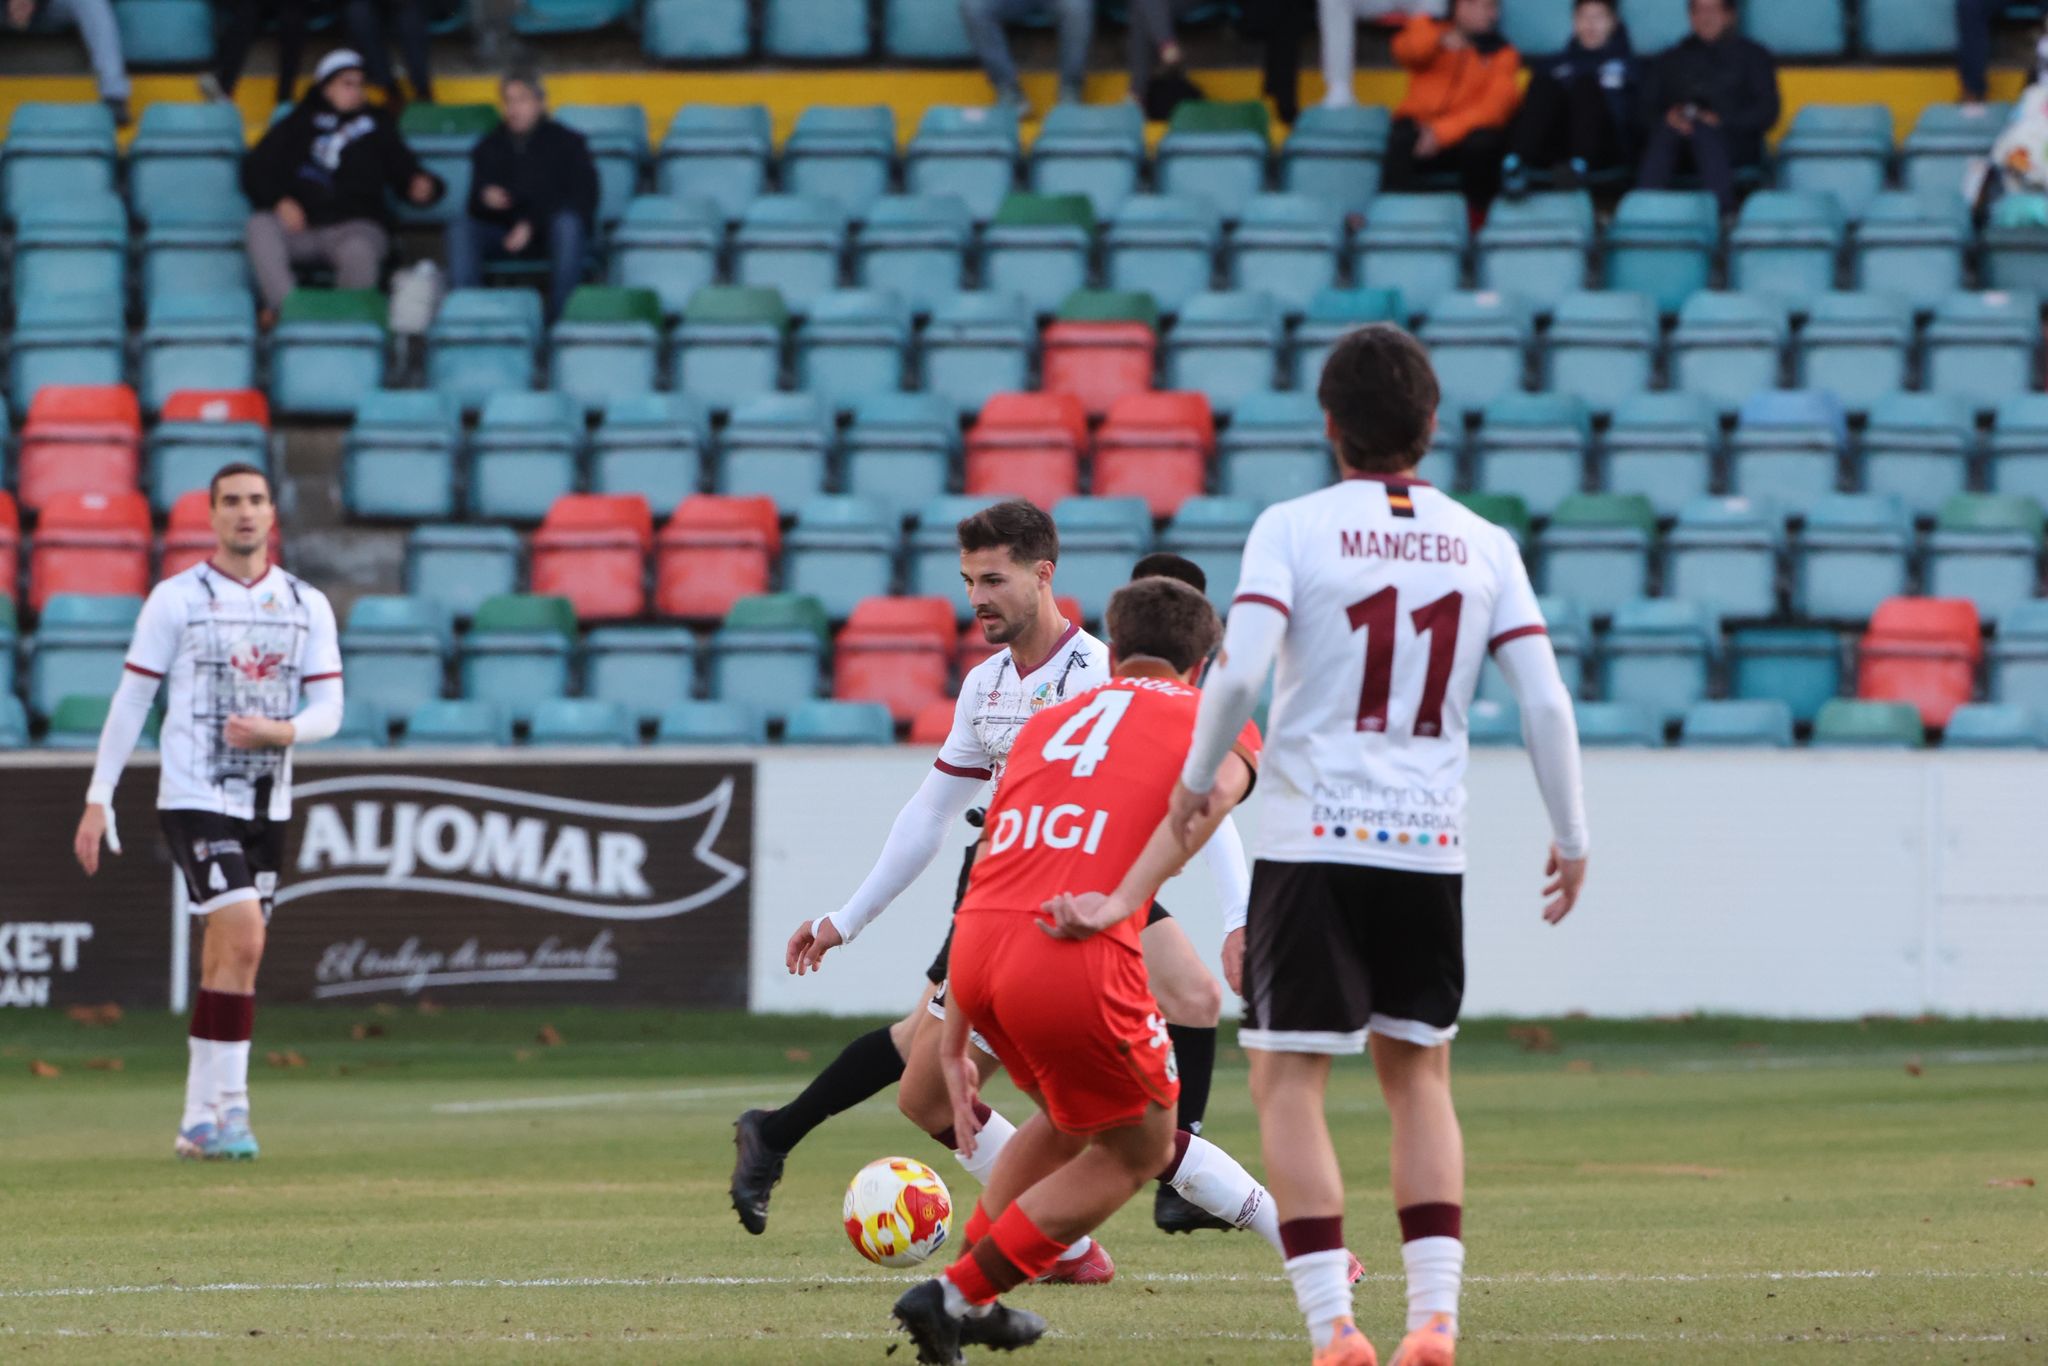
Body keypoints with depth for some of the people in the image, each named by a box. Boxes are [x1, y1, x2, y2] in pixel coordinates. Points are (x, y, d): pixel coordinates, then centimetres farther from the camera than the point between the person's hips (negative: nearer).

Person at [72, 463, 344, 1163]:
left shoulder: (308, 606, 7)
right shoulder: (176, 599, -3)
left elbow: (328, 710, 3)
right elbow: (130, 700, -1)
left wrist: (276, 731, -18)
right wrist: (97, 801, -3)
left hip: (266, 807, 5)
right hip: (195, 799, -5)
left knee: (227, 962, 7)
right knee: (242, 943, -19)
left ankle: (199, 1122, 13)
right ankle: (229, 1107, -16)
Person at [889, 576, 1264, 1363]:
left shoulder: (1050, 722, 29)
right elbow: (1215, 788, -12)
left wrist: (956, 1046, 29)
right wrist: (1122, 901, -21)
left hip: (975, 952, 6)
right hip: (1076, 968, -6)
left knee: (1071, 1117, 33)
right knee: (1140, 1147, 19)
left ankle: (970, 1298, 33)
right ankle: (960, 1294, 12)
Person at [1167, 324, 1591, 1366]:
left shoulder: (1293, 529, -5)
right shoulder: (1482, 545, 5)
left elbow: (1238, 669, -16)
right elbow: (1545, 703, 1)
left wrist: (1199, 780, 0)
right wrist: (1570, 838, 12)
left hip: (1311, 843, -4)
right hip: (1431, 848, 4)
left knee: (1288, 1083, 2)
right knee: (1417, 1075, 18)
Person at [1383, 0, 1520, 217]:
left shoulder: (1501, 54, 5)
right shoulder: (1427, 28, 8)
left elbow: (1494, 108, -10)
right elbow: (1404, 51, -15)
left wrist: (1443, 132, -24)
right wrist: (1439, 40, -37)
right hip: (1420, 124, 0)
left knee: (1481, 144, -33)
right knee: (1402, 139, -32)